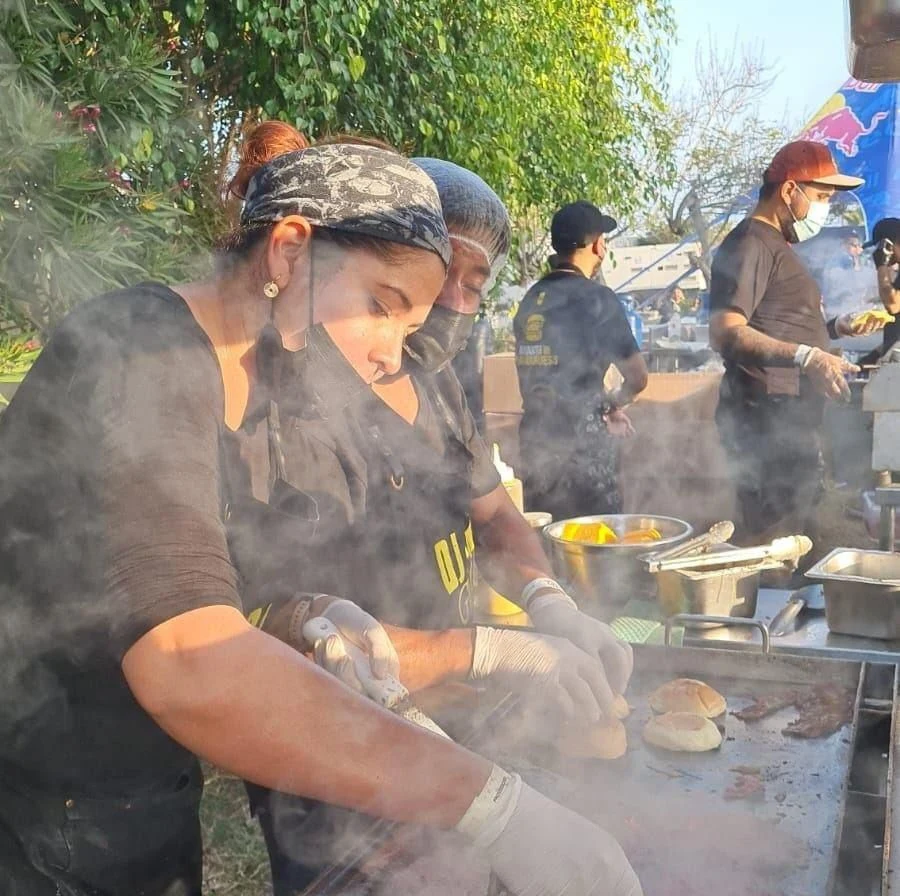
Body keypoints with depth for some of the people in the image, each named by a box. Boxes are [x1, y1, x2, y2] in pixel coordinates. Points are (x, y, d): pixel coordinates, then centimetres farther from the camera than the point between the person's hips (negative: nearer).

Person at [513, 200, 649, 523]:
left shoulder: (530, 299, 8)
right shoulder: (597, 298, -10)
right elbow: (637, 378, -7)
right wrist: (612, 404, 13)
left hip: (535, 435, 6)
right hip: (582, 443, -6)